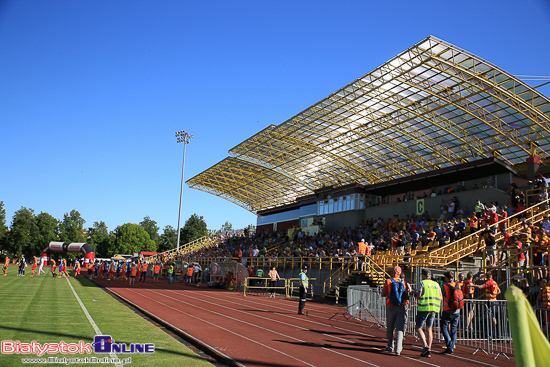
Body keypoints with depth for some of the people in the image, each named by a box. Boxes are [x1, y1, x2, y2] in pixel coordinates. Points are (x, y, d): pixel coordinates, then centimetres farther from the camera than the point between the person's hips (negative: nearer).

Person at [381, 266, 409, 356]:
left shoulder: (388, 281, -1)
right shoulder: (404, 283, 3)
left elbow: (383, 294, 5)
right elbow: (407, 297, 5)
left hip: (391, 307, 0)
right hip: (402, 308, 0)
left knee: (390, 328, 16)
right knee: (400, 329, -1)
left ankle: (390, 347, 26)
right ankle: (398, 350, -11)